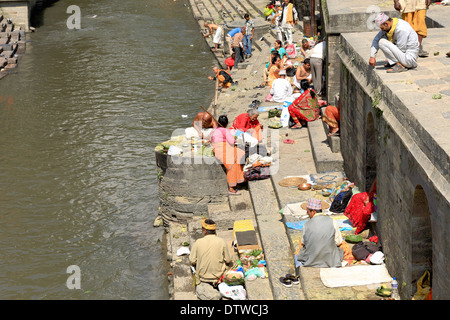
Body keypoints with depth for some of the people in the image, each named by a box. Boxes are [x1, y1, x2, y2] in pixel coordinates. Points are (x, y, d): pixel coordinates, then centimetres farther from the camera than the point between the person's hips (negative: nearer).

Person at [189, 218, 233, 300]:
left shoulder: (197, 243, -11)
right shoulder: (222, 242, -10)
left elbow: (192, 261, -6)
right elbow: (228, 261, -4)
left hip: (202, 277, 4)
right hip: (218, 275, -4)